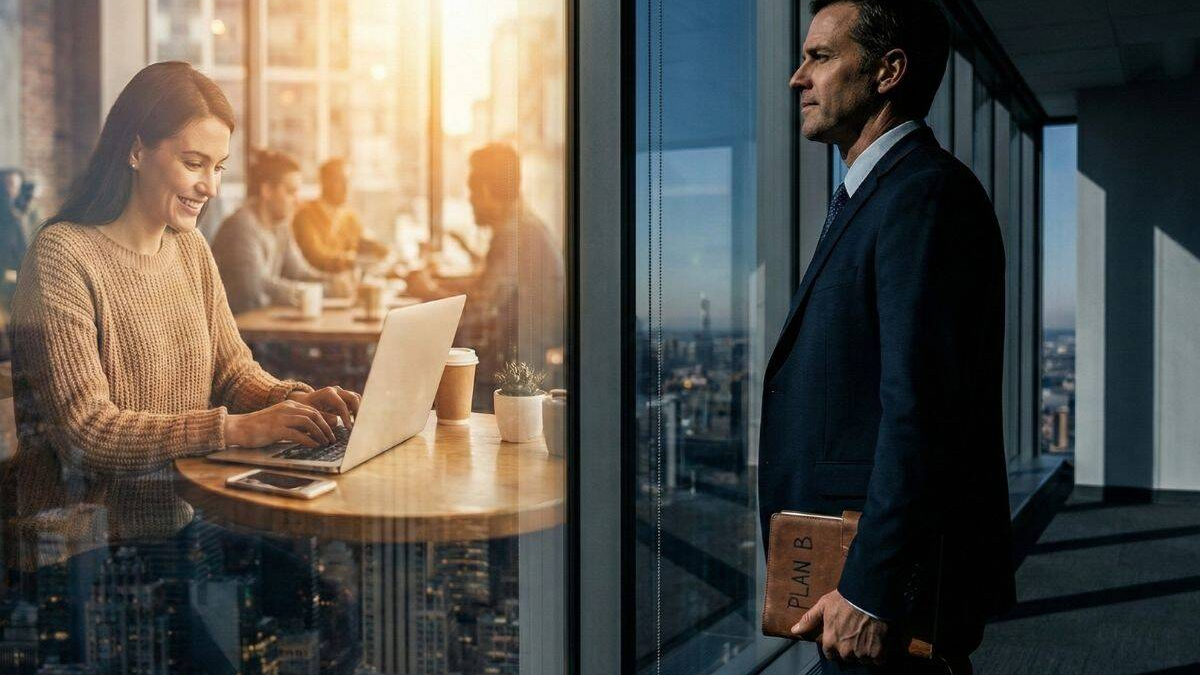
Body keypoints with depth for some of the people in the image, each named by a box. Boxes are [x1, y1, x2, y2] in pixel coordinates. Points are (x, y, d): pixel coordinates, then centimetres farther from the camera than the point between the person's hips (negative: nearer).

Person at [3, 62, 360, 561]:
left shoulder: (191, 249, 12)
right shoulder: (63, 255, -13)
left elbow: (233, 369, 13)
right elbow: (89, 428, -19)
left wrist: (295, 400, -10)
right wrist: (237, 428, -27)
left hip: (188, 514, 7)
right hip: (92, 532, -7)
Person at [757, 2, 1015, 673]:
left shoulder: (927, 194, -16)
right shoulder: (871, 195, 16)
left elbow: (921, 409, -24)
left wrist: (870, 592, -23)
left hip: (891, 571, -10)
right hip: (848, 555, 10)